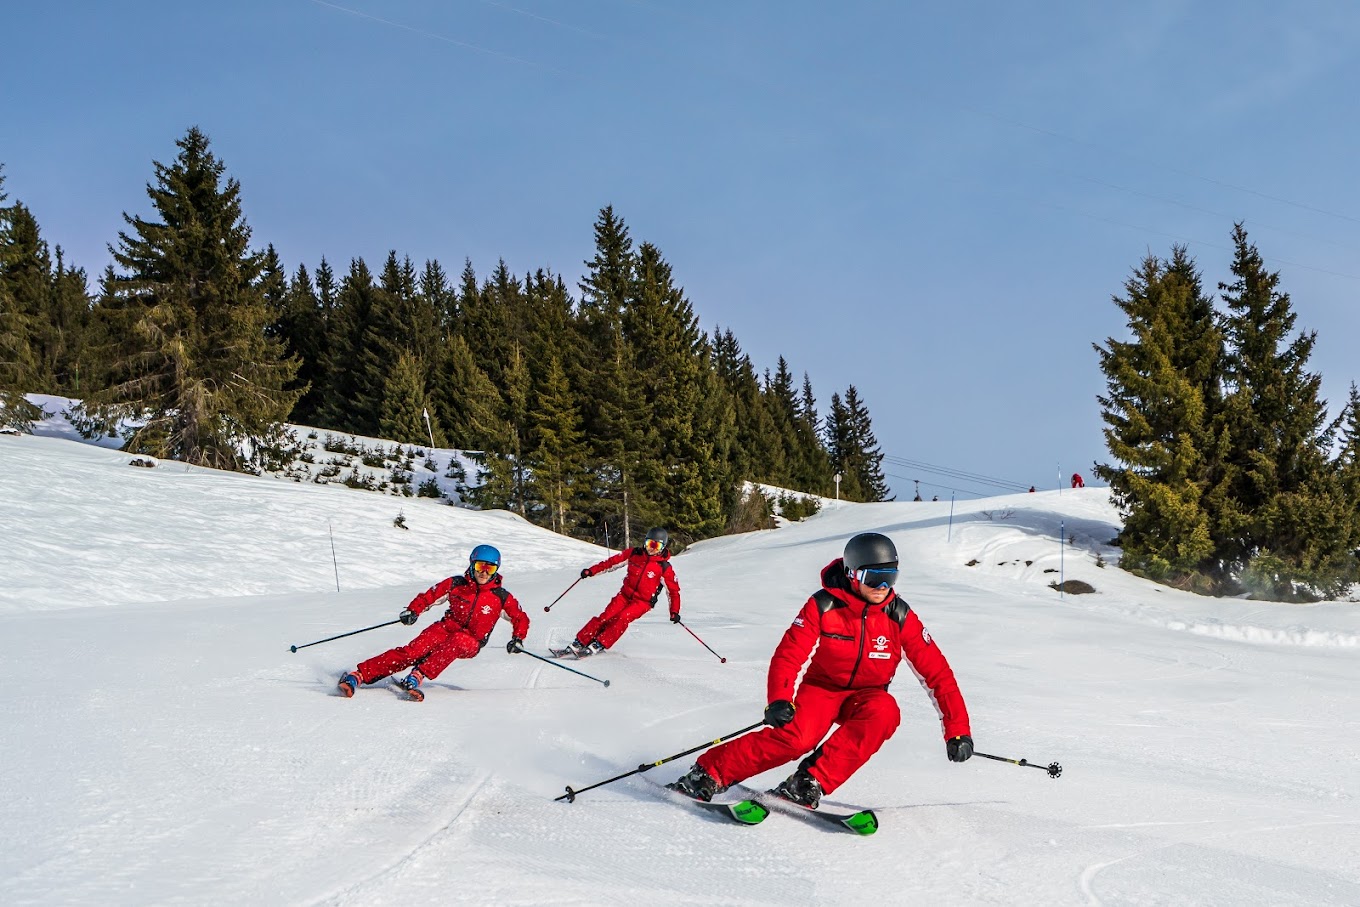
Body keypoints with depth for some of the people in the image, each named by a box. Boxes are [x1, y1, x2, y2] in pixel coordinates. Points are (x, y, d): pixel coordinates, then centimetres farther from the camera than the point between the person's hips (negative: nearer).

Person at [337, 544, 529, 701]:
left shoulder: (501, 597, 1)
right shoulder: (456, 584, 3)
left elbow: (521, 618, 11)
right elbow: (428, 596, 8)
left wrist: (517, 639, -7)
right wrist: (413, 611, -11)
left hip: (470, 643, -1)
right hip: (446, 629, 1)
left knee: (455, 641, -39)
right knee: (414, 651, -27)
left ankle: (417, 677, -52)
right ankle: (358, 676, -38)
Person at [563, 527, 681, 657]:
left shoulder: (665, 568, -9)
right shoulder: (634, 554, -1)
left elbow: (673, 590, -4)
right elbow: (612, 561, 7)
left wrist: (674, 611, -13)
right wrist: (591, 571, 3)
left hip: (643, 602, -3)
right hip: (625, 595, 3)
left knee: (622, 618, -27)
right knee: (606, 616, -15)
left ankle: (598, 645, -25)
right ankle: (579, 643, -12)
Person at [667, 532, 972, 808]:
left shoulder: (900, 617, -11)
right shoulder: (824, 605, -15)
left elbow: (937, 671, -9)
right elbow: (789, 654, -18)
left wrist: (958, 730, -14)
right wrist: (779, 700, -36)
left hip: (866, 697, 2)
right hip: (822, 686, -2)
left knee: (885, 711, -34)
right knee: (798, 736, -33)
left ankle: (809, 783, -31)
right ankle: (708, 774, -19)